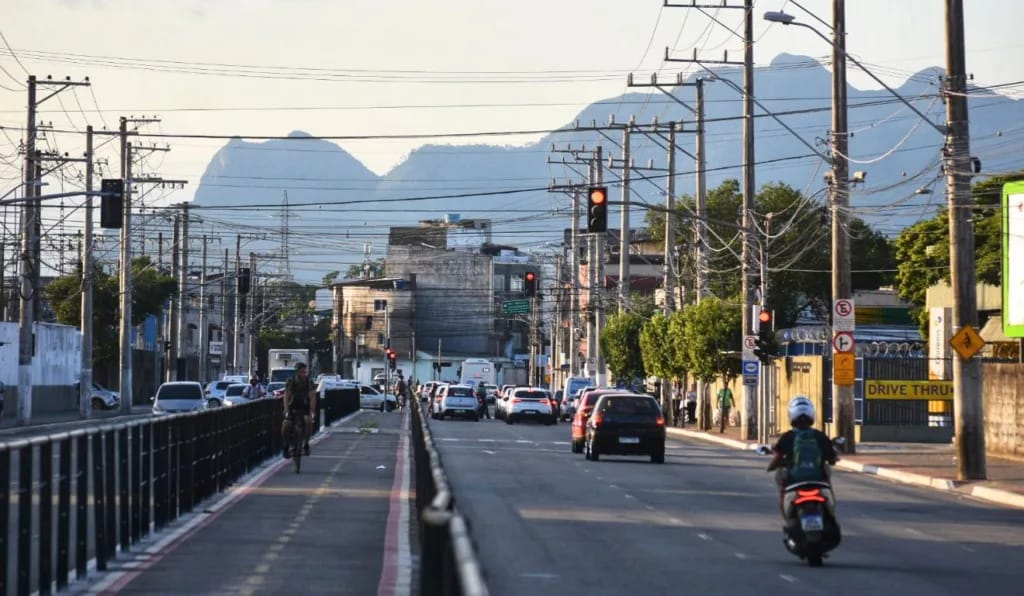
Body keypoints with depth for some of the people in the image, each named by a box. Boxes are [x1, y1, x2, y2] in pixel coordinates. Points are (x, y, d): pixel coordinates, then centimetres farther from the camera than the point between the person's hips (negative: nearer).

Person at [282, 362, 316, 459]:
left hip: (304, 408, 0)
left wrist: (312, 412, -29)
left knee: (309, 421, -29)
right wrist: (287, 412, -31)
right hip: (292, 407, 0)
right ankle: (286, 445, 0)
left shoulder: (309, 383, -11)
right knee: (286, 425, -25)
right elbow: (286, 397, -18)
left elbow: (312, 398, -17)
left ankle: (306, 444, -8)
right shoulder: (290, 382, -13)